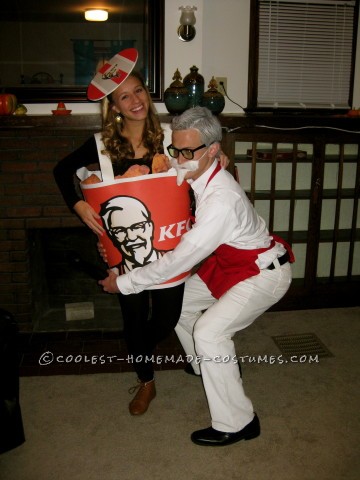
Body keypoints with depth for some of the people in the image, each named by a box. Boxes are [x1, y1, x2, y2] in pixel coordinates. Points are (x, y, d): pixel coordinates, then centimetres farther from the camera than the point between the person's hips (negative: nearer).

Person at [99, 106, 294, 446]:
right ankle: (214, 366, 35)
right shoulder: (192, 177, -8)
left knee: (208, 332, -21)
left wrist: (124, 283, -23)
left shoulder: (221, 200, -35)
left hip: (264, 274, -9)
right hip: (226, 263, 9)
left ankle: (236, 424, -2)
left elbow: (181, 258, -32)